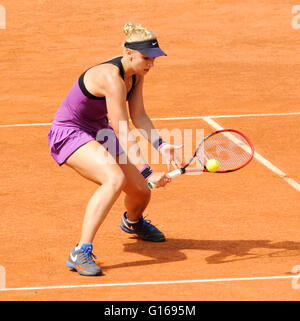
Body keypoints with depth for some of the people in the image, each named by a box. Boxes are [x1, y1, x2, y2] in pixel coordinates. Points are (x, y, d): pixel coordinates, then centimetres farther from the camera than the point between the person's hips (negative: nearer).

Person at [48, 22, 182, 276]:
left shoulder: (137, 74, -3)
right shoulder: (112, 77, -31)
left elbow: (139, 116, 2)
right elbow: (124, 134, -33)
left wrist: (161, 145, -14)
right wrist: (147, 172, -34)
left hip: (97, 133, 9)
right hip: (68, 133, -9)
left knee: (142, 191, 7)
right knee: (115, 178, -34)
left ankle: (132, 221, 48)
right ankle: (81, 253, -36)